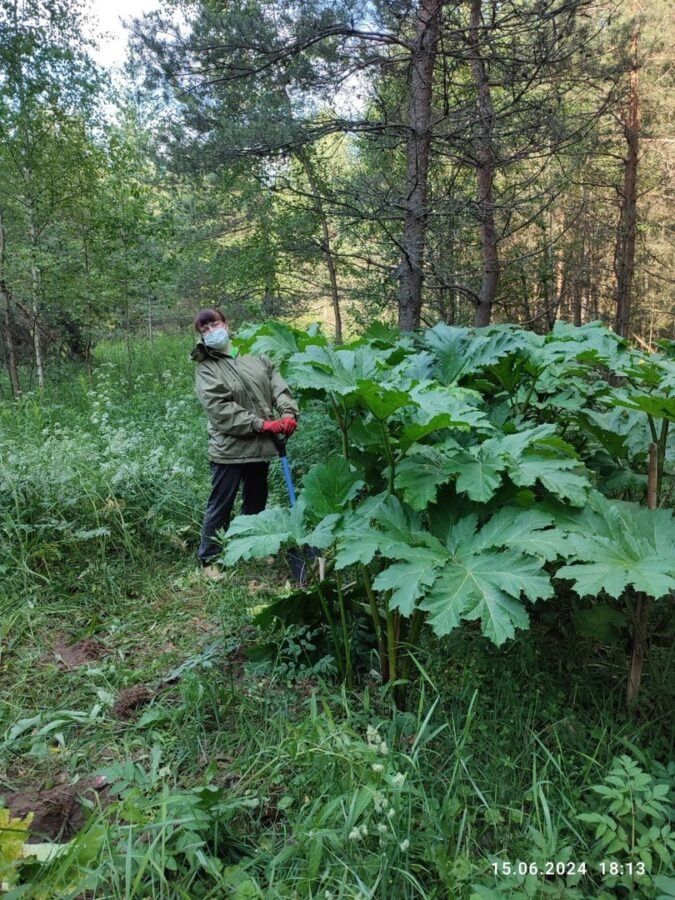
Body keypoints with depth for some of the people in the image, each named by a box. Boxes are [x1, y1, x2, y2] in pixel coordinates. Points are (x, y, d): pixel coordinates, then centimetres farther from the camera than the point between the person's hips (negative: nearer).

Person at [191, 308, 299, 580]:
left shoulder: (254, 355, 9)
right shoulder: (206, 369, -4)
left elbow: (278, 385, 1)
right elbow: (220, 409, -16)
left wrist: (289, 413, -18)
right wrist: (261, 424, -21)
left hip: (260, 446, 5)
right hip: (229, 448, -4)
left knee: (256, 503, 18)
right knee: (220, 506, 4)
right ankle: (208, 559, 18)